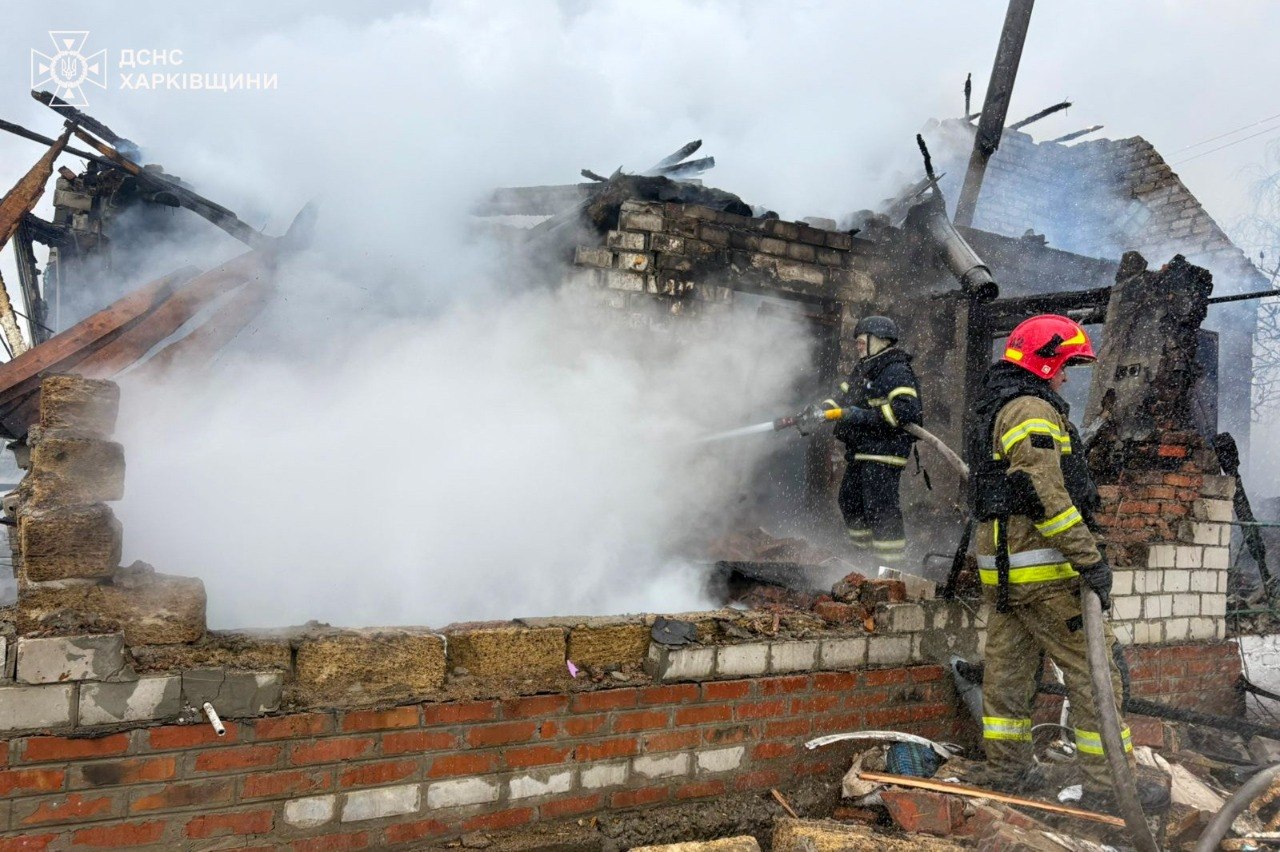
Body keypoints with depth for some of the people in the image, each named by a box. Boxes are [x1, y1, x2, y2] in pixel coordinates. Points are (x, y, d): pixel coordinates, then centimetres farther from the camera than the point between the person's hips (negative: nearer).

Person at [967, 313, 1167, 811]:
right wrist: (1091, 560, -20)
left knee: (1007, 668, 13)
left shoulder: (990, 410, 19)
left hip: (999, 565, 10)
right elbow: (1047, 497, -23)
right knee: (1092, 672, -1)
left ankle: (1007, 770, 22)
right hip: (1042, 570, -10)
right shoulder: (1032, 410, -13)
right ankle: (1109, 784, 5)